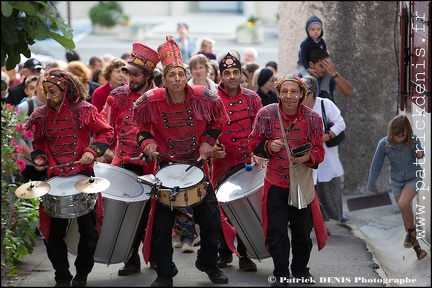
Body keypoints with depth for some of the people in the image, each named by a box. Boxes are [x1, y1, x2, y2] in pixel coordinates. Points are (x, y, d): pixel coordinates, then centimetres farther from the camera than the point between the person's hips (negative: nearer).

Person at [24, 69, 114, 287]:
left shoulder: (84, 110, -6)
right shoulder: (41, 116, 4)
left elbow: (106, 132, -3)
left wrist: (93, 151, -17)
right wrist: (39, 158, -3)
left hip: (83, 175, -2)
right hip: (55, 178, 2)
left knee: (89, 230, 4)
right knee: (54, 232, 2)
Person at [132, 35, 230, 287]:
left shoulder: (203, 97, -13)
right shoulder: (151, 101, -15)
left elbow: (220, 118, 5)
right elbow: (141, 124, 4)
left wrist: (208, 140, -6)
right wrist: (146, 141, -14)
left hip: (198, 164, 1)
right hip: (166, 165, -1)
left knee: (211, 219, 7)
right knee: (162, 224, 0)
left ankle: (209, 264, 30)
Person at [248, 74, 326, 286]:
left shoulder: (313, 118, -5)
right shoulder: (266, 114, -6)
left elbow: (319, 151, -1)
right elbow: (253, 143, 2)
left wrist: (307, 157, -23)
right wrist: (269, 146, -19)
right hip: (275, 183, -1)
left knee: (302, 231, 10)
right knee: (277, 231, -1)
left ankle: (300, 270, 30)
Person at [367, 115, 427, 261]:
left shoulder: (413, 140, -19)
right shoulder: (384, 144, -18)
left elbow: (420, 154, 1)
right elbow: (376, 165, -6)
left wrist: (420, 154, -23)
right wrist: (371, 184, 3)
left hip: (413, 178, -2)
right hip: (396, 181, 2)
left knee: (403, 204, -26)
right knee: (406, 213, 7)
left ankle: (411, 231, 1)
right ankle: (416, 246, 20)